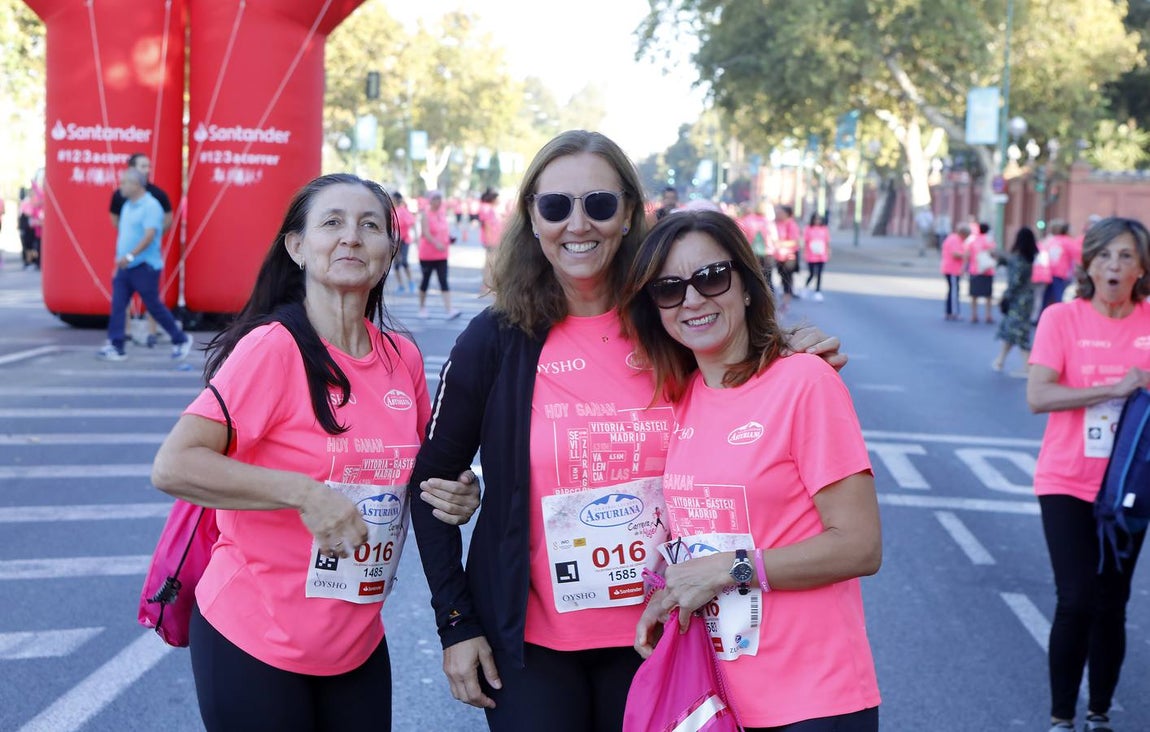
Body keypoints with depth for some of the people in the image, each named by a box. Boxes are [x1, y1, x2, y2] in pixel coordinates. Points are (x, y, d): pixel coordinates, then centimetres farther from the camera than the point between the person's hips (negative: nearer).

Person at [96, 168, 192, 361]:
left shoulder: (151, 206, -14)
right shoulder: (127, 205, 13)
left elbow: (149, 235, -25)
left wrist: (130, 255, -34)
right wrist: (119, 255, 18)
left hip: (145, 266, -8)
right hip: (125, 266, 8)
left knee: (154, 306, 1)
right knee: (117, 305, -1)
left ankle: (181, 340, 17)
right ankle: (115, 347, -1)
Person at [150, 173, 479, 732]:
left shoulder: (403, 359, 2)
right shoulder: (274, 346, -16)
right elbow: (173, 465, -22)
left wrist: (455, 495, -3)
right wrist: (303, 493, -28)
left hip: (358, 643, 6)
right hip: (255, 643, -6)